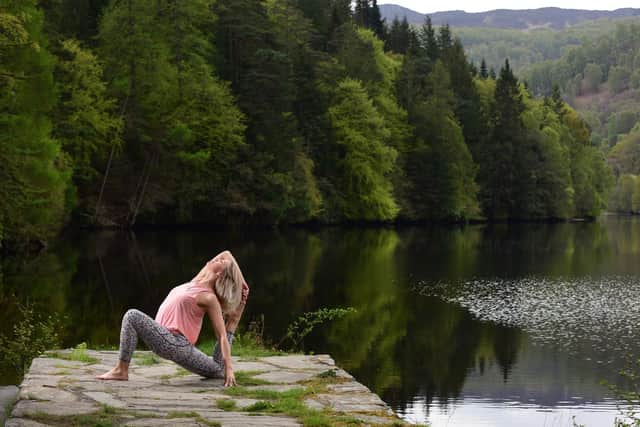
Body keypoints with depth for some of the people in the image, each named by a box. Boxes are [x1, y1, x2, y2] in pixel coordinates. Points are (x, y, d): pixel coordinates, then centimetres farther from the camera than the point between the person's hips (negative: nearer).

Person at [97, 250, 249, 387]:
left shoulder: (209, 298, -12)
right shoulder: (198, 281, 9)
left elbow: (222, 336, -15)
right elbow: (226, 254, 18)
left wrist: (229, 368, -20)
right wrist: (241, 282, 20)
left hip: (174, 344, -10)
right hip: (175, 345, 10)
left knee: (132, 316, -21)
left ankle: (121, 370, -22)